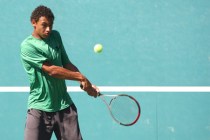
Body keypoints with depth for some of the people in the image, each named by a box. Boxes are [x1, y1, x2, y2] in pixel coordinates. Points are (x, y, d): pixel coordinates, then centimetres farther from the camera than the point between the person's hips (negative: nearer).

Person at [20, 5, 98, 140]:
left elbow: (66, 64, 12)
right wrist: (81, 77, -12)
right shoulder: (27, 46, -11)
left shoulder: (55, 36, 10)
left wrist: (87, 84, 0)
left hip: (64, 105, 5)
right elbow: (51, 70, -17)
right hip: (40, 108, -5)